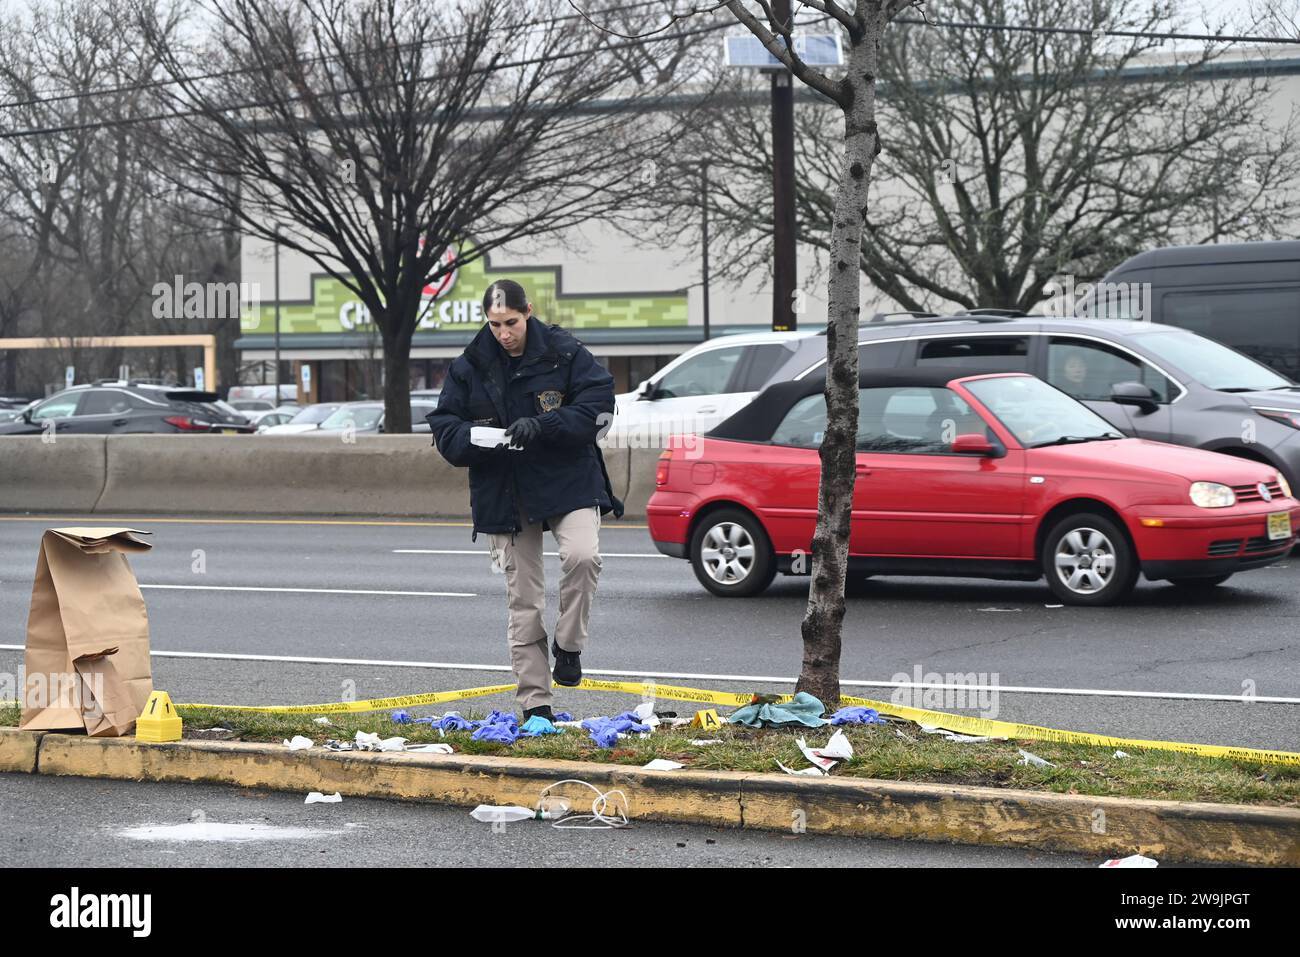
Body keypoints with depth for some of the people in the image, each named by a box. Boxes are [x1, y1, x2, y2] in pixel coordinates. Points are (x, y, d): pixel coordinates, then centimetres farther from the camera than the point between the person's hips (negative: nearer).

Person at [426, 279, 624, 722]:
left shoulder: (565, 353, -4)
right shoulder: (469, 367, 3)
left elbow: (597, 405, -9)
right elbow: (444, 428, 5)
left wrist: (541, 425, -22)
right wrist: (476, 439, -18)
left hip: (569, 482, -2)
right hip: (505, 495, 2)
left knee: (583, 556, -29)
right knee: (523, 601, 3)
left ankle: (568, 645, -5)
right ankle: (535, 702, 10)